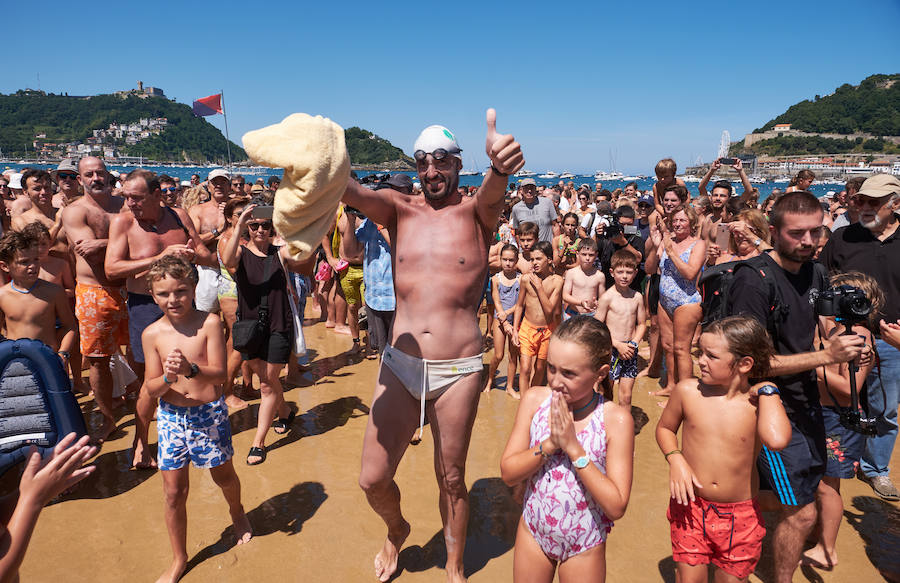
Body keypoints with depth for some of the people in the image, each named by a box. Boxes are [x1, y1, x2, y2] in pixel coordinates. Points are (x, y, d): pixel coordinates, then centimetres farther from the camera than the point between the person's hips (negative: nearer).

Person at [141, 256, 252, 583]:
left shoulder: (210, 323, -13)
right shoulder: (152, 334, -6)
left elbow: (220, 374, -16)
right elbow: (151, 389, -4)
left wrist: (191, 369, -35)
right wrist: (167, 377, -25)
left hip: (210, 413, -1)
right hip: (171, 417, 2)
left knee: (223, 476, 18)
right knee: (174, 493, 9)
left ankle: (237, 512, 52)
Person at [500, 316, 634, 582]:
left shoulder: (616, 420, -21)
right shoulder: (534, 400, -13)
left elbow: (616, 507, -22)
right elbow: (508, 473, -11)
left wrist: (573, 447, -28)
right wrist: (549, 443, -26)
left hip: (584, 547, -2)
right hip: (533, 533, 2)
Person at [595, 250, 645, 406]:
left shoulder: (637, 297, 4)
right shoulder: (607, 297, -9)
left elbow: (642, 324, 13)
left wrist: (634, 343, -4)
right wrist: (618, 345, -14)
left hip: (630, 351, 4)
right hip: (611, 349, -3)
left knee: (626, 396, 8)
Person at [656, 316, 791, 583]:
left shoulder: (761, 403, -11)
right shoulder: (688, 390, -7)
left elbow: (777, 440, -34)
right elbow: (664, 428, 9)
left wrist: (767, 390, -21)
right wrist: (675, 460, -9)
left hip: (740, 516, 0)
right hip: (691, 508, 1)